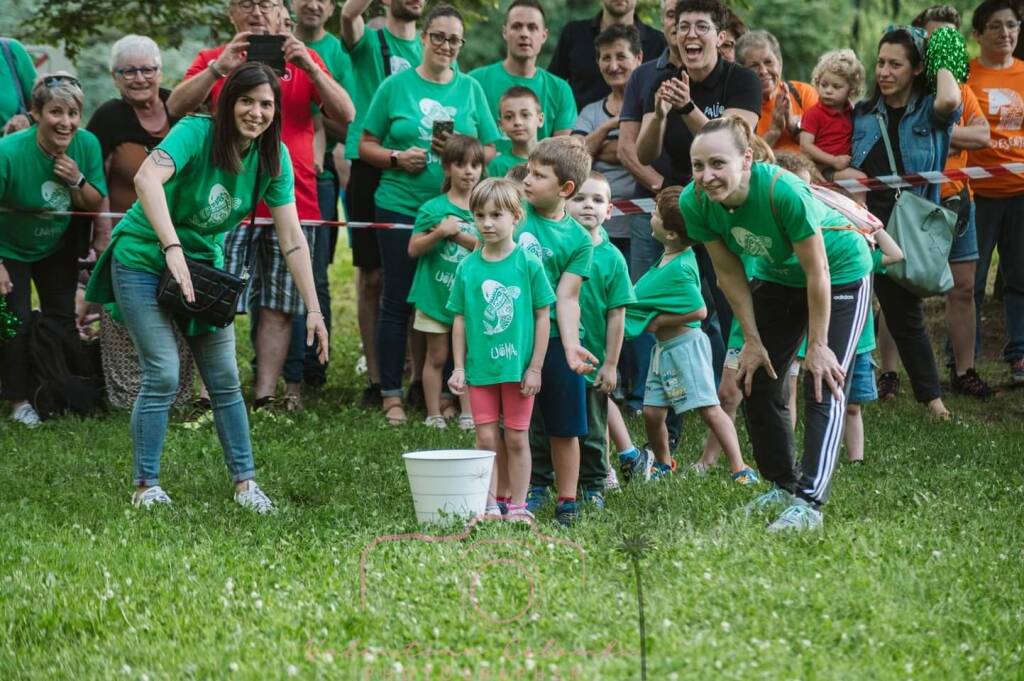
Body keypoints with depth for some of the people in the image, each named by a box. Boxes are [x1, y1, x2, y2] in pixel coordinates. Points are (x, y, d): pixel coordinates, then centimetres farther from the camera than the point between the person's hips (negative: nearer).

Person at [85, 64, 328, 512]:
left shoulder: (273, 157, -7)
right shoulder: (196, 133, -24)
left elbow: (292, 238, -8)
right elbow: (147, 178, -41)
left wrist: (313, 310, -13)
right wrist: (173, 248, -51)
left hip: (204, 263, 5)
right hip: (144, 259, -5)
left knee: (225, 378, 3)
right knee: (163, 375, -12)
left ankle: (244, 482, 14)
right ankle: (146, 486, -1)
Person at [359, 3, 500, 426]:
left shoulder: (470, 89, 8)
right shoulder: (397, 86, 3)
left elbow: (490, 151, 9)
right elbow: (367, 145, 5)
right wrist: (397, 158, -14)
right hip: (400, 207, -2)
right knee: (397, 301, 0)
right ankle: (392, 395, 5)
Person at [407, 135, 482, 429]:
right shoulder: (433, 208, -4)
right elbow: (414, 248, -5)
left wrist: (460, 236, -17)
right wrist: (440, 232, -21)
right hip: (436, 293, -2)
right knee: (437, 357, 6)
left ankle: (468, 414, 14)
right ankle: (434, 414, 11)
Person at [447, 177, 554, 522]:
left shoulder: (528, 264, -7)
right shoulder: (467, 267, 1)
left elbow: (543, 316, -3)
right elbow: (460, 319, 6)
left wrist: (535, 367, -5)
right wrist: (459, 368, 3)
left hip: (518, 366, -2)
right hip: (480, 366, 2)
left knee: (516, 439, 6)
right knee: (486, 438, 3)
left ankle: (517, 504, 14)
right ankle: (491, 503, 12)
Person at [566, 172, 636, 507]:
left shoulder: (611, 257, -4)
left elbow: (617, 315, -2)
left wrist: (611, 364, -4)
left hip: (592, 360, 0)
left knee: (592, 429, 13)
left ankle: (593, 485, 25)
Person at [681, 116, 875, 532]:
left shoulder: (783, 191, -40)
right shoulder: (695, 203, -23)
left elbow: (817, 273, -29)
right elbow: (730, 273, -9)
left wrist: (817, 345, -21)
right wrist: (752, 340, -5)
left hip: (841, 274, -6)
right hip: (777, 277, 6)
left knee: (824, 387, -13)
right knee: (757, 381, 5)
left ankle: (809, 503, -15)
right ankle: (783, 484, 25)